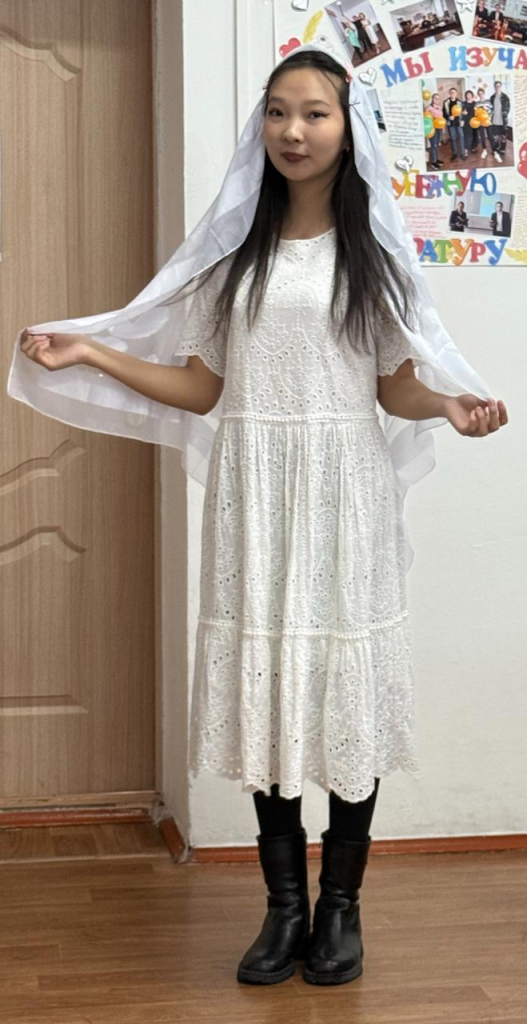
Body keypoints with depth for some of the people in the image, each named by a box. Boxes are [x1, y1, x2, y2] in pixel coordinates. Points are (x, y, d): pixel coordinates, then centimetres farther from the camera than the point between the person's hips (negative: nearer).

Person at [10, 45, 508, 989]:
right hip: (254, 493, 2)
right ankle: (285, 904, 16)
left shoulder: (372, 249, 3)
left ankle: (341, 903, 15)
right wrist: (88, 354, 1)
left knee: (346, 685, 1)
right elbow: (201, 388, 8)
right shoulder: (234, 246, 10)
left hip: (344, 493, -2)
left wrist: (449, 404, -20)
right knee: (263, 684, 3)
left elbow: (396, 387, 1)